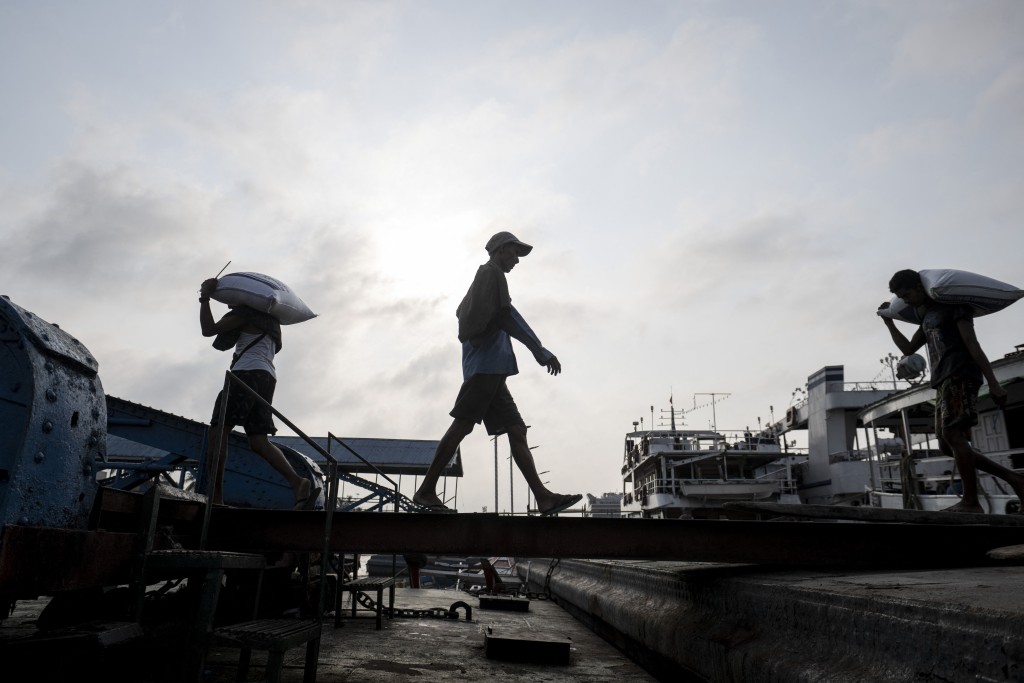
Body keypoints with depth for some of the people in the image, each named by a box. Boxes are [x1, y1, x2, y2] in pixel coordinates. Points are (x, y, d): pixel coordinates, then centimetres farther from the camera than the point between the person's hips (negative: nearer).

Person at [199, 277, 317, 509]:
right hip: (267, 377, 9)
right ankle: (298, 482, -20)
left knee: (218, 429, -8)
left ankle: (215, 496, -17)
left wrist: (204, 299, 9)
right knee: (258, 441, -1)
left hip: (248, 373, -8)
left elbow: (209, 329, -3)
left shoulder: (246, 312, 4)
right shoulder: (268, 320, 30)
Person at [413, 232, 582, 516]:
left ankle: (543, 497, -7)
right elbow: (506, 314, -9)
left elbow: (462, 312, 31)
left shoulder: (483, 275, 30)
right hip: (487, 363, -10)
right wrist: (541, 351, -12)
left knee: (517, 430, -1)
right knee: (462, 425, -12)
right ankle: (426, 491, -9)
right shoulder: (492, 272, 2)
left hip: (488, 369, 10)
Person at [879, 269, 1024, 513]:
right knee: (947, 444, 3)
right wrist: (889, 322, 20)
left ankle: (971, 502, -16)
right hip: (944, 381, 9)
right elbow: (908, 349, 28)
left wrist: (993, 382, -15)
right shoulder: (927, 316, 25)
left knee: (953, 434, -18)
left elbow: (972, 344, -9)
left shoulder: (952, 304, 0)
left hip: (960, 376, -9)